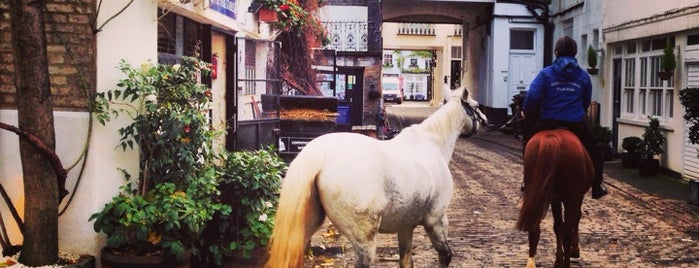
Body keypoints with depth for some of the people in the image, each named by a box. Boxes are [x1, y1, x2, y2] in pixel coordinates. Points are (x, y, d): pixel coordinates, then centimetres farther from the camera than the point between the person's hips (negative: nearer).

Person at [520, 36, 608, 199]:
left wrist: (527, 113, 5)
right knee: (594, 149, 20)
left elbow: (533, 96, -11)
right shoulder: (583, 76, 7)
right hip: (576, 123, 1)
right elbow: (586, 102, 16)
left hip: (548, 122, -1)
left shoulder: (546, 73, -1)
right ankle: (597, 187, 14)